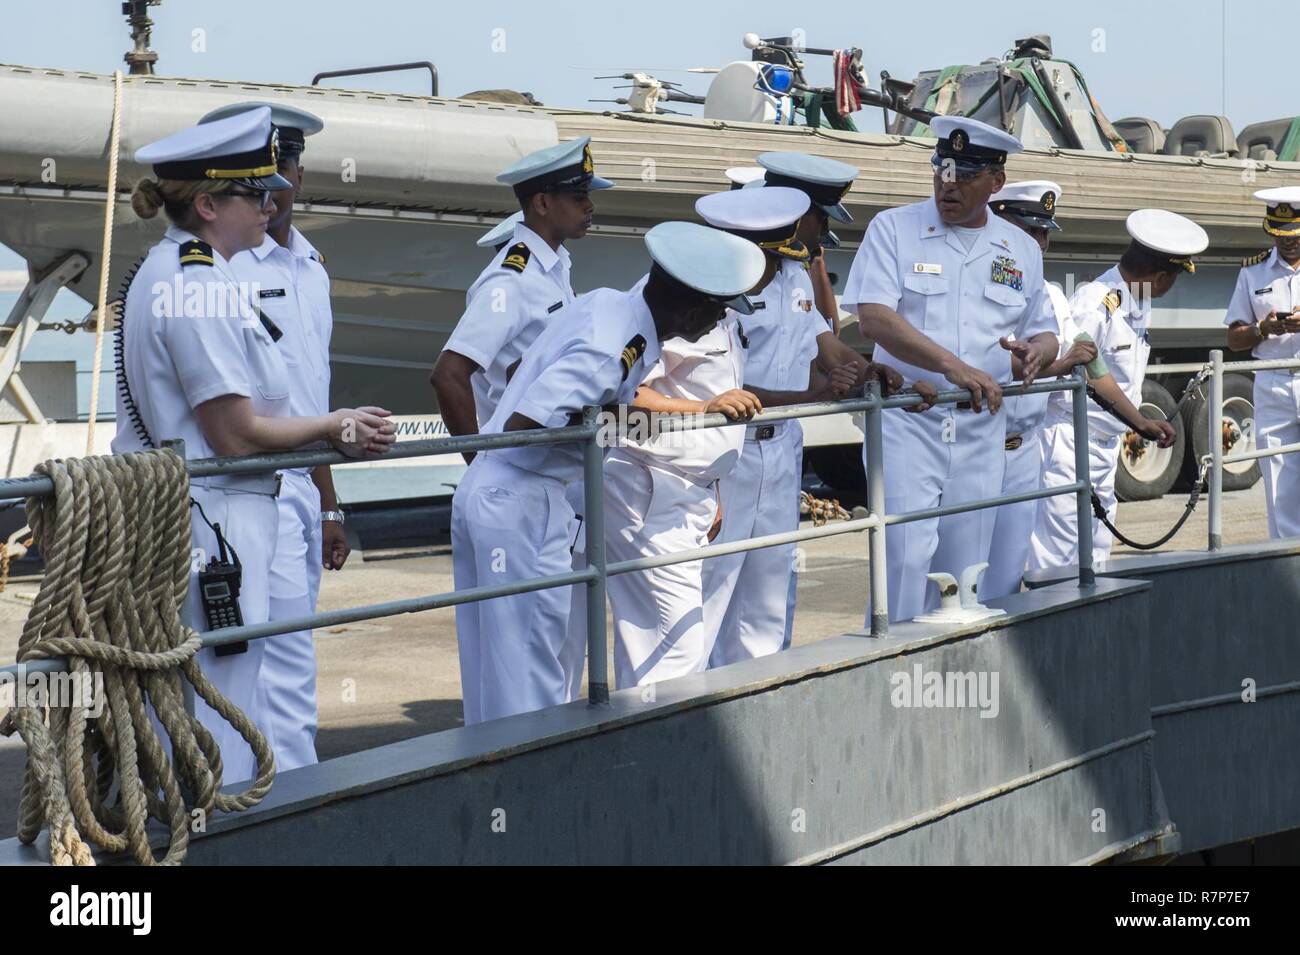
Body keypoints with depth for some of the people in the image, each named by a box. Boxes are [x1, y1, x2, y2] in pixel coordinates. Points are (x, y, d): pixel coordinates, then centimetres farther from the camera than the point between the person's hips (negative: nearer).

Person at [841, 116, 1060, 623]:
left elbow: (1045, 333, 19)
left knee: (964, 573, 7)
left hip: (981, 431, 4)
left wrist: (1034, 352, -8)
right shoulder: (894, 228, 0)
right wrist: (951, 365, -27)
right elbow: (873, 316, -14)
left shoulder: (1021, 250, 12)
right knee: (906, 559, -14)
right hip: (906, 422, -4)